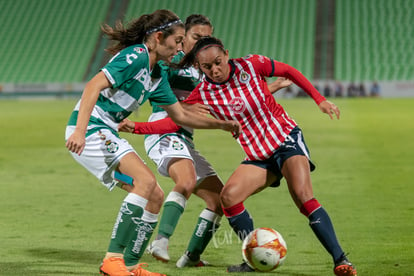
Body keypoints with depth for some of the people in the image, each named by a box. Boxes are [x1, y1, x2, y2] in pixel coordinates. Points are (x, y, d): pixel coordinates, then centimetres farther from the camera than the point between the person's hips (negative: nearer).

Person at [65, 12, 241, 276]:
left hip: (107, 134, 10)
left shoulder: (157, 75, 16)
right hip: (88, 129, -10)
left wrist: (221, 124, 23)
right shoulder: (136, 57, -14)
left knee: (156, 197, 5)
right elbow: (94, 86, -24)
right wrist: (80, 130, -34)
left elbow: (181, 115, 26)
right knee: (145, 181, -24)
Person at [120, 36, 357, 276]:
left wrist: (319, 99, 1)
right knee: (229, 196, -16)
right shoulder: (204, 94, -6)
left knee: (303, 196, -23)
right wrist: (137, 127, -22)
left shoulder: (251, 65, -12)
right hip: (258, 155, 4)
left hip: (286, 138, -4)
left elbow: (289, 71, 2)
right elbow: (175, 119, -9)